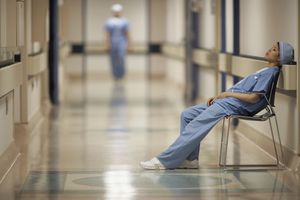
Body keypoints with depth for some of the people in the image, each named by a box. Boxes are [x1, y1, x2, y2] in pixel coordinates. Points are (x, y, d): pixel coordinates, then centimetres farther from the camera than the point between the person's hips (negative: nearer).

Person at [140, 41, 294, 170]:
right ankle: (190, 159, 0)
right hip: (227, 101, 11)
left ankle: (165, 161, -17)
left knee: (195, 127, -18)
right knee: (187, 115, 4)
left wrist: (228, 93, -8)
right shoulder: (265, 71, 22)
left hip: (234, 106, -11)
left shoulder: (271, 73, -8)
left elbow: (253, 98, -18)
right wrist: (219, 96, 11)